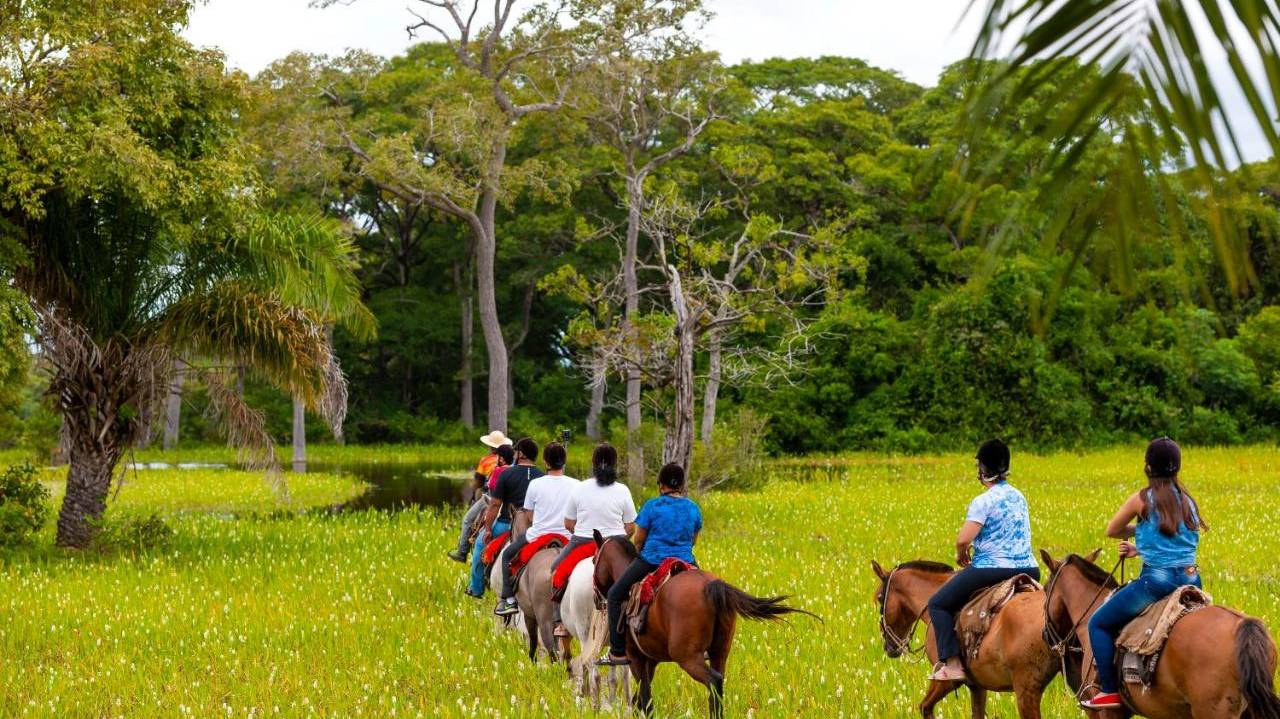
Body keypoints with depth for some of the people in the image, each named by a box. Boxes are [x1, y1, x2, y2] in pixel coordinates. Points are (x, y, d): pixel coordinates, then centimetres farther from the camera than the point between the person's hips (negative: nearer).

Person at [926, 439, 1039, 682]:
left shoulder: (983, 502, -12)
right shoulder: (1019, 497, 12)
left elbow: (963, 539, -20)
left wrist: (962, 556, 2)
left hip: (992, 568, -7)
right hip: (1029, 568, 7)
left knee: (938, 604, 3)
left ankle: (952, 664, -9)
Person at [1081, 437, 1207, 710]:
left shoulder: (1141, 500, -6)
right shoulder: (1187, 501, 10)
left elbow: (1112, 531, 7)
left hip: (1156, 580, -6)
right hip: (1191, 579, 6)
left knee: (1099, 623, 8)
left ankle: (1110, 691, 0)